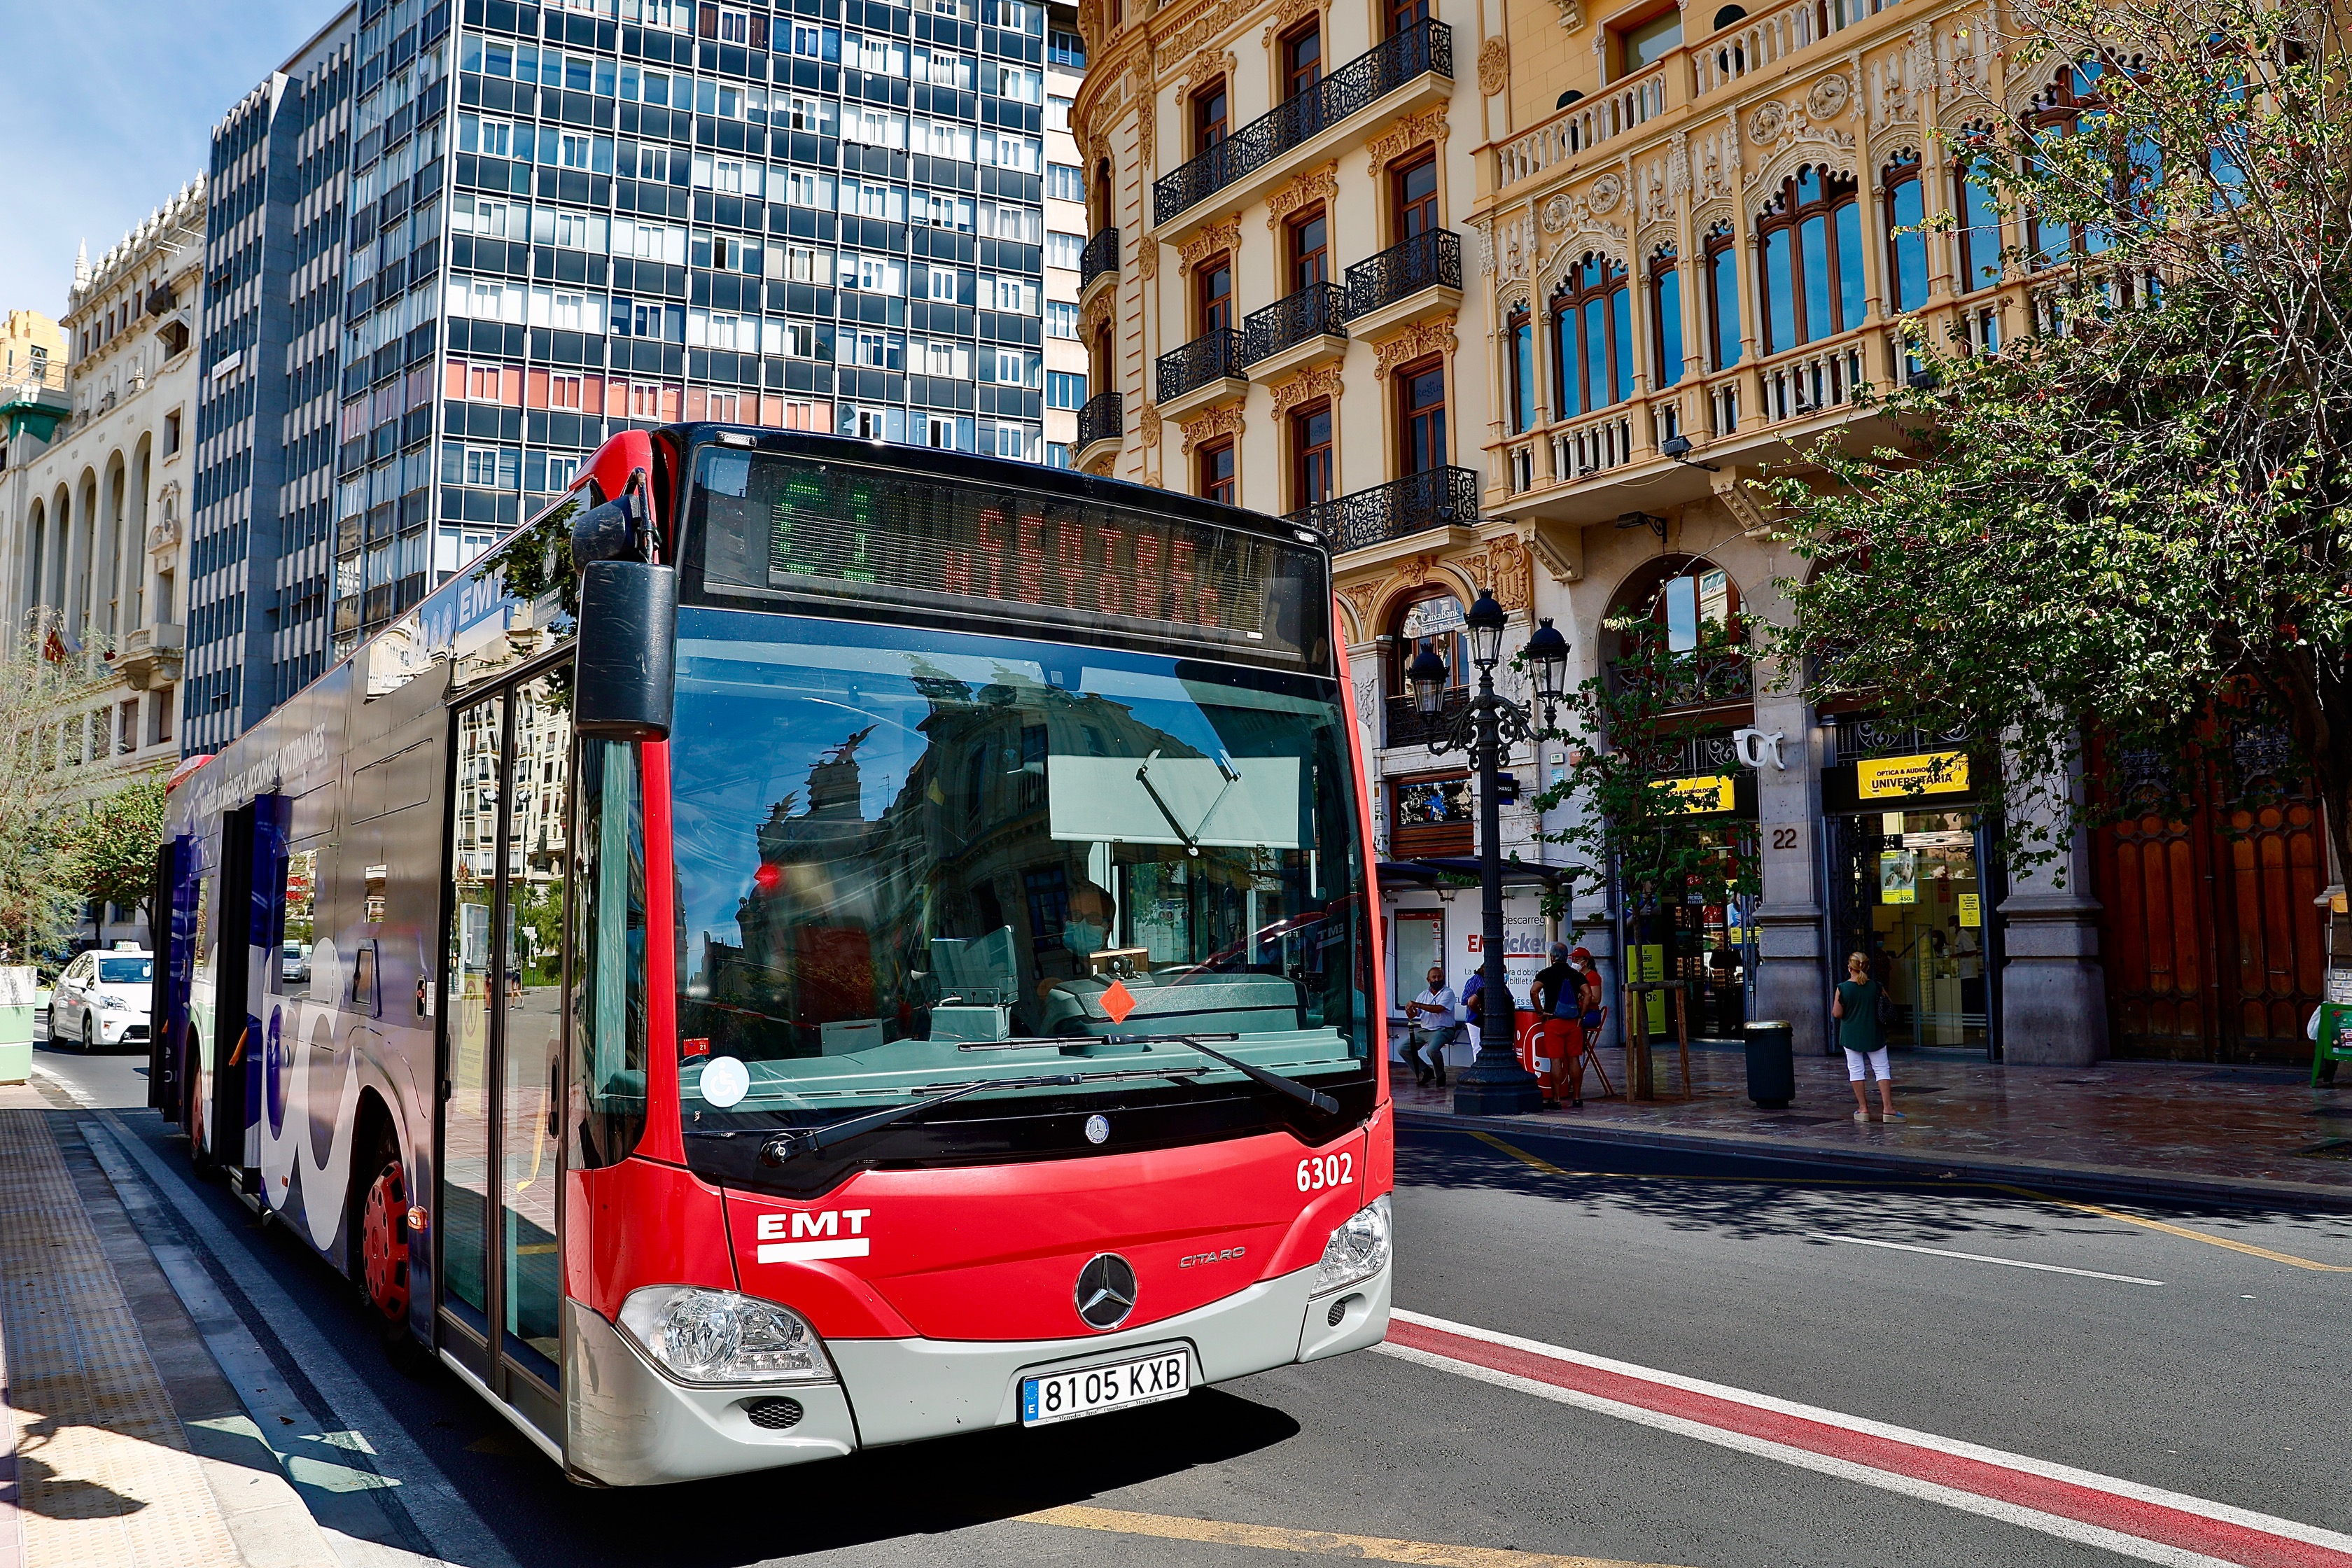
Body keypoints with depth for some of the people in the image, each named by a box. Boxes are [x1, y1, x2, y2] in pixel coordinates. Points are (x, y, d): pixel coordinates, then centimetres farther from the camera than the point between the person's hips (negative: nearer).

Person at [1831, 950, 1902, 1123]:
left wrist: (1834, 1007, 13)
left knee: (1856, 1070, 7)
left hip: (1851, 1036, -1)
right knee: (1881, 1069, 6)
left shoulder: (1842, 988, -11)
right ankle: (1888, 1107, -1)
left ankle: (1863, 1108, 8)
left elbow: (1837, 1014, -8)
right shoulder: (1876, 987, -6)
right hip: (1874, 1035, 1)